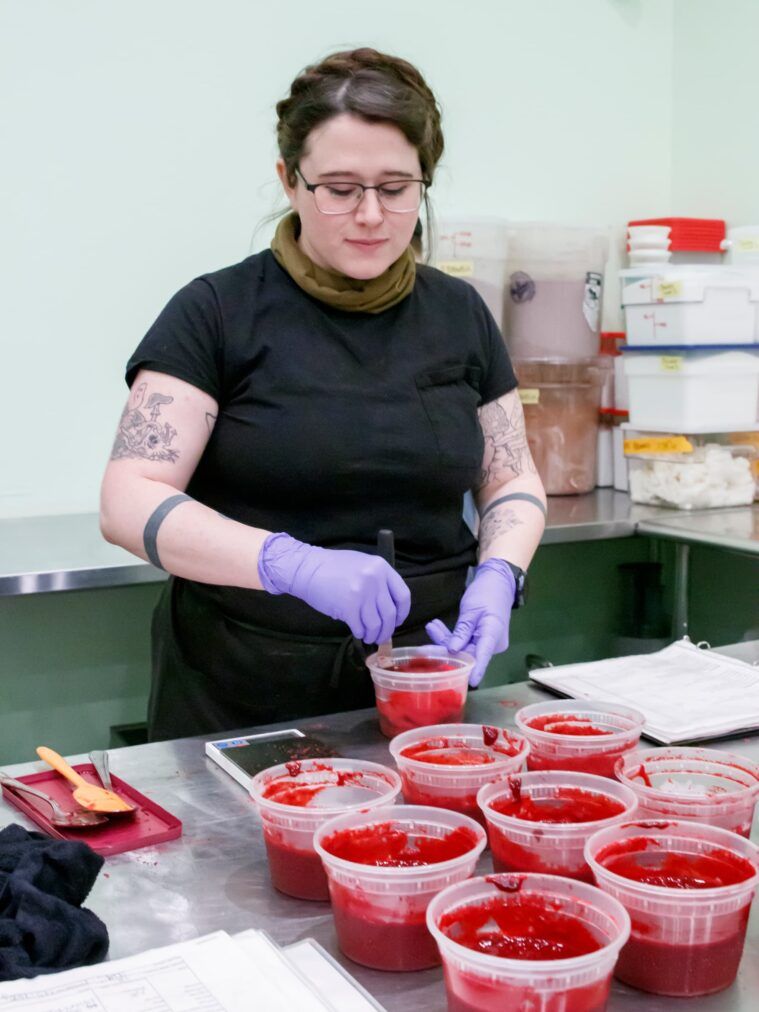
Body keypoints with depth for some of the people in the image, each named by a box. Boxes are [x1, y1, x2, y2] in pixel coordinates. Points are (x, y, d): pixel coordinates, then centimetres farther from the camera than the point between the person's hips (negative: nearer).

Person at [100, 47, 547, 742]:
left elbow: (512, 482, 12)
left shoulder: (459, 314, 6)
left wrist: (497, 576, -10)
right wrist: (293, 563, -28)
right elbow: (130, 502, -14)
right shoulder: (217, 313, -6)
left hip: (423, 679, 3)